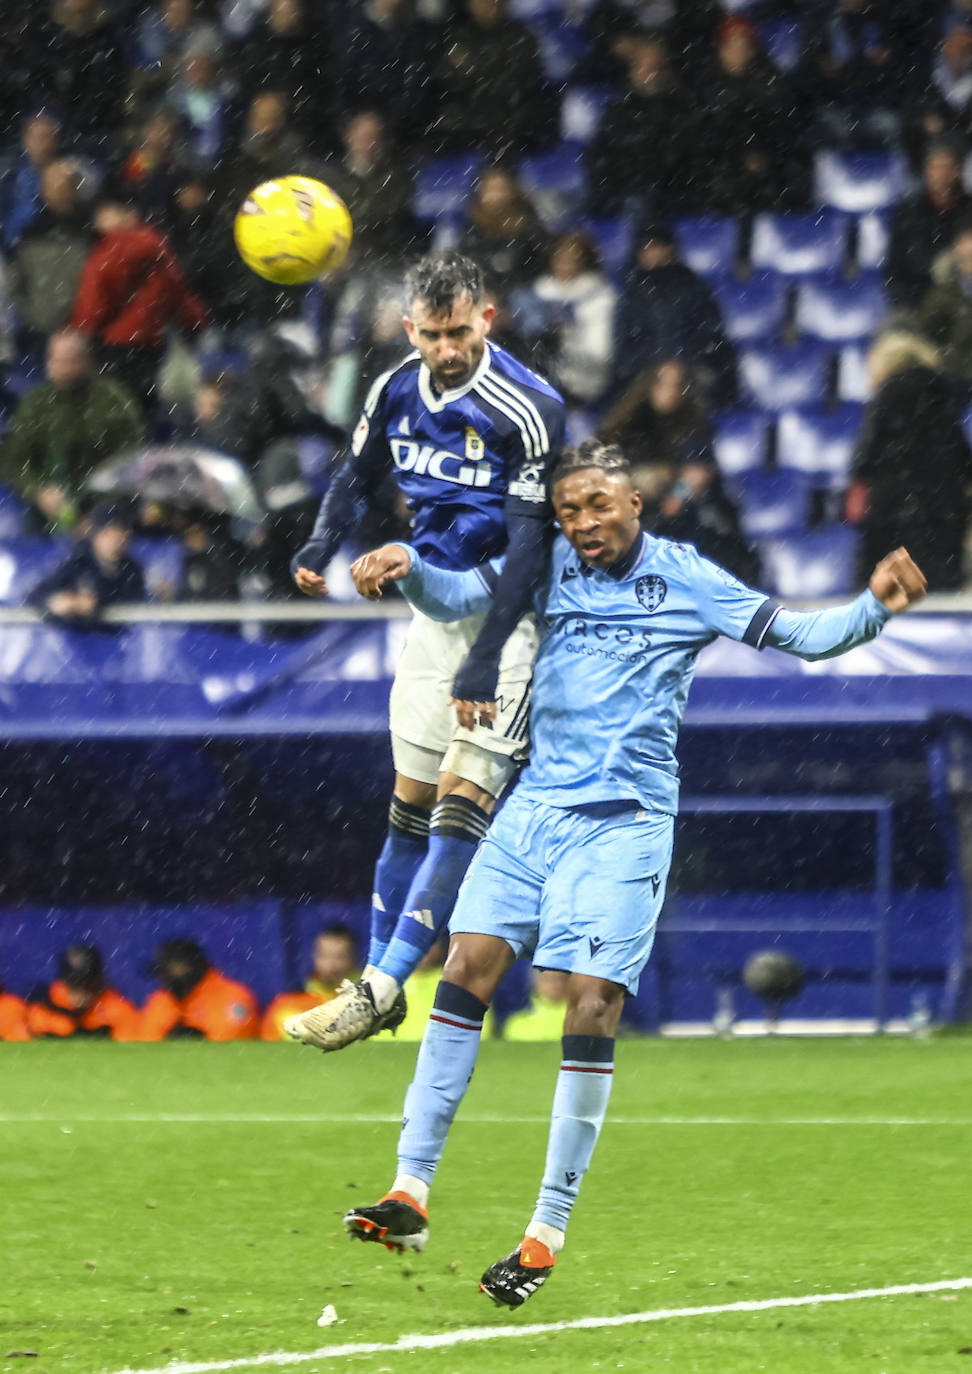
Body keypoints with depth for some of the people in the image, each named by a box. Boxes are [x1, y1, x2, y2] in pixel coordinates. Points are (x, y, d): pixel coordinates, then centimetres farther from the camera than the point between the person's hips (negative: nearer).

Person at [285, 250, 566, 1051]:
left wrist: (487, 657, -27)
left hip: (511, 618, -6)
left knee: (461, 806, -15)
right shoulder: (396, 394, 0)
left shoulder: (526, 410, -20)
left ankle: (380, 987, -18)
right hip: (435, 613, 7)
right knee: (411, 806, 11)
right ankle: (379, 984, 20)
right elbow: (359, 476, 19)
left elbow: (532, 546, -22)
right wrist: (322, 548, -3)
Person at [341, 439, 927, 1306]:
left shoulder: (687, 580, 1)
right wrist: (406, 568, -24)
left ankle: (547, 1236, -7)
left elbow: (803, 636, 3)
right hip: (535, 806, 3)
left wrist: (875, 606, -15)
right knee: (466, 968, -8)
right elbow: (461, 597, -3)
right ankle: (411, 1192, -3)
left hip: (623, 821, -3)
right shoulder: (549, 571, 8)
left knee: (590, 1006, -11)